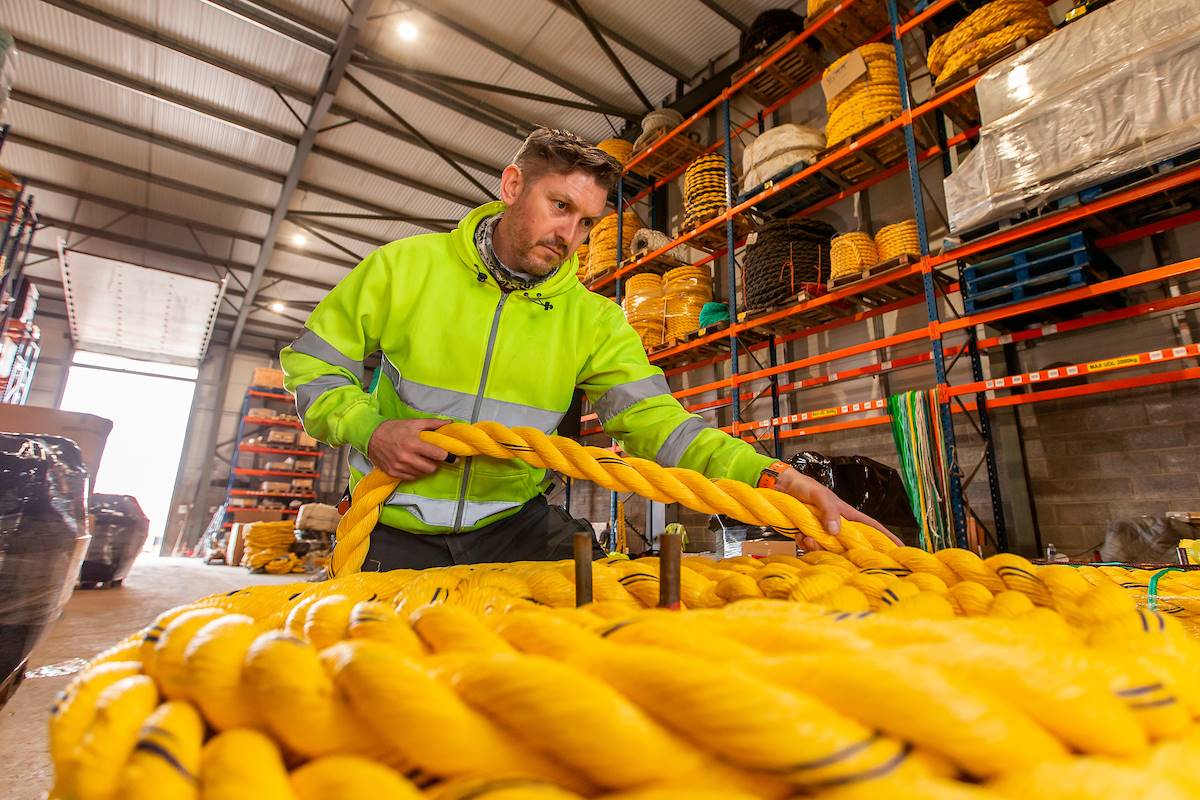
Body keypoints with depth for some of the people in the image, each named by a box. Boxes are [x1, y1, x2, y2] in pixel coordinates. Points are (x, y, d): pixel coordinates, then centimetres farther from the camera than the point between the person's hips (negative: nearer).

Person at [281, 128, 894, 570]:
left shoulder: (591, 321, -6)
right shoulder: (405, 267, -7)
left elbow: (657, 421, -18)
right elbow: (311, 363, 2)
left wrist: (768, 478, -34)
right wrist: (368, 431, -18)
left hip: (514, 524, 1)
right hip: (398, 534, 0)